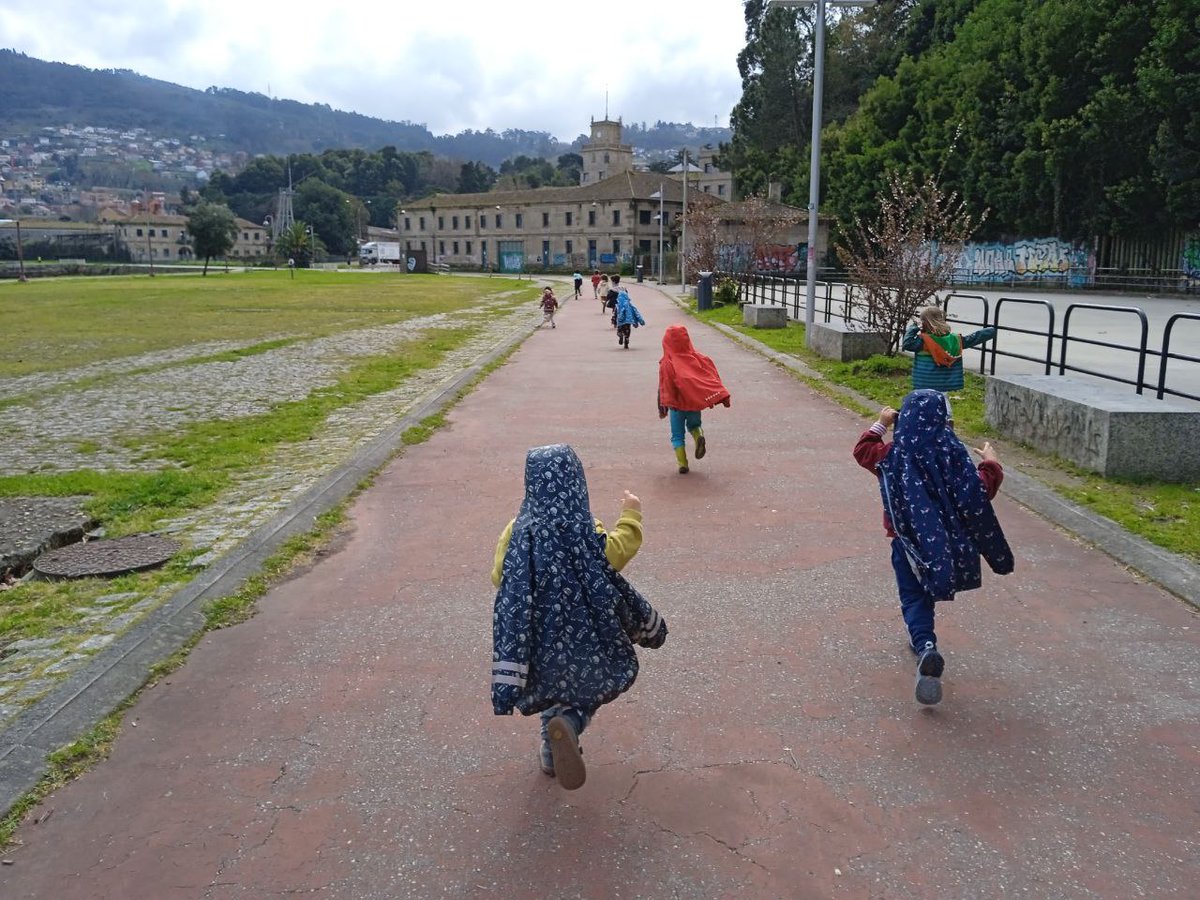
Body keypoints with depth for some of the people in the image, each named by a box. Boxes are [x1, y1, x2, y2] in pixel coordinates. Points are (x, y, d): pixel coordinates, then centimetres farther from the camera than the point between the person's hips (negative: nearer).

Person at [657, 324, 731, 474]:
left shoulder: (666, 364, -12)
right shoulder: (698, 358, -2)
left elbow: (664, 388, -11)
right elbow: (713, 377, -3)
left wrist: (662, 408, -8)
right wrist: (723, 396, -2)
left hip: (677, 405, -3)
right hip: (695, 403, 3)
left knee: (677, 435, 10)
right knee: (694, 424, 27)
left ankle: (682, 463, 1)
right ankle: (699, 437, -5)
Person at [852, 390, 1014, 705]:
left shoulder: (892, 455, -9)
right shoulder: (952, 453, -12)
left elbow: (862, 450, 11)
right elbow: (982, 490, -7)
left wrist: (880, 424, 21)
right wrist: (991, 462, 9)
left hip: (908, 540, -2)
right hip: (944, 540, 2)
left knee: (914, 597, 2)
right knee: (926, 591, 24)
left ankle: (926, 648, -23)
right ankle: (921, 638, 42)